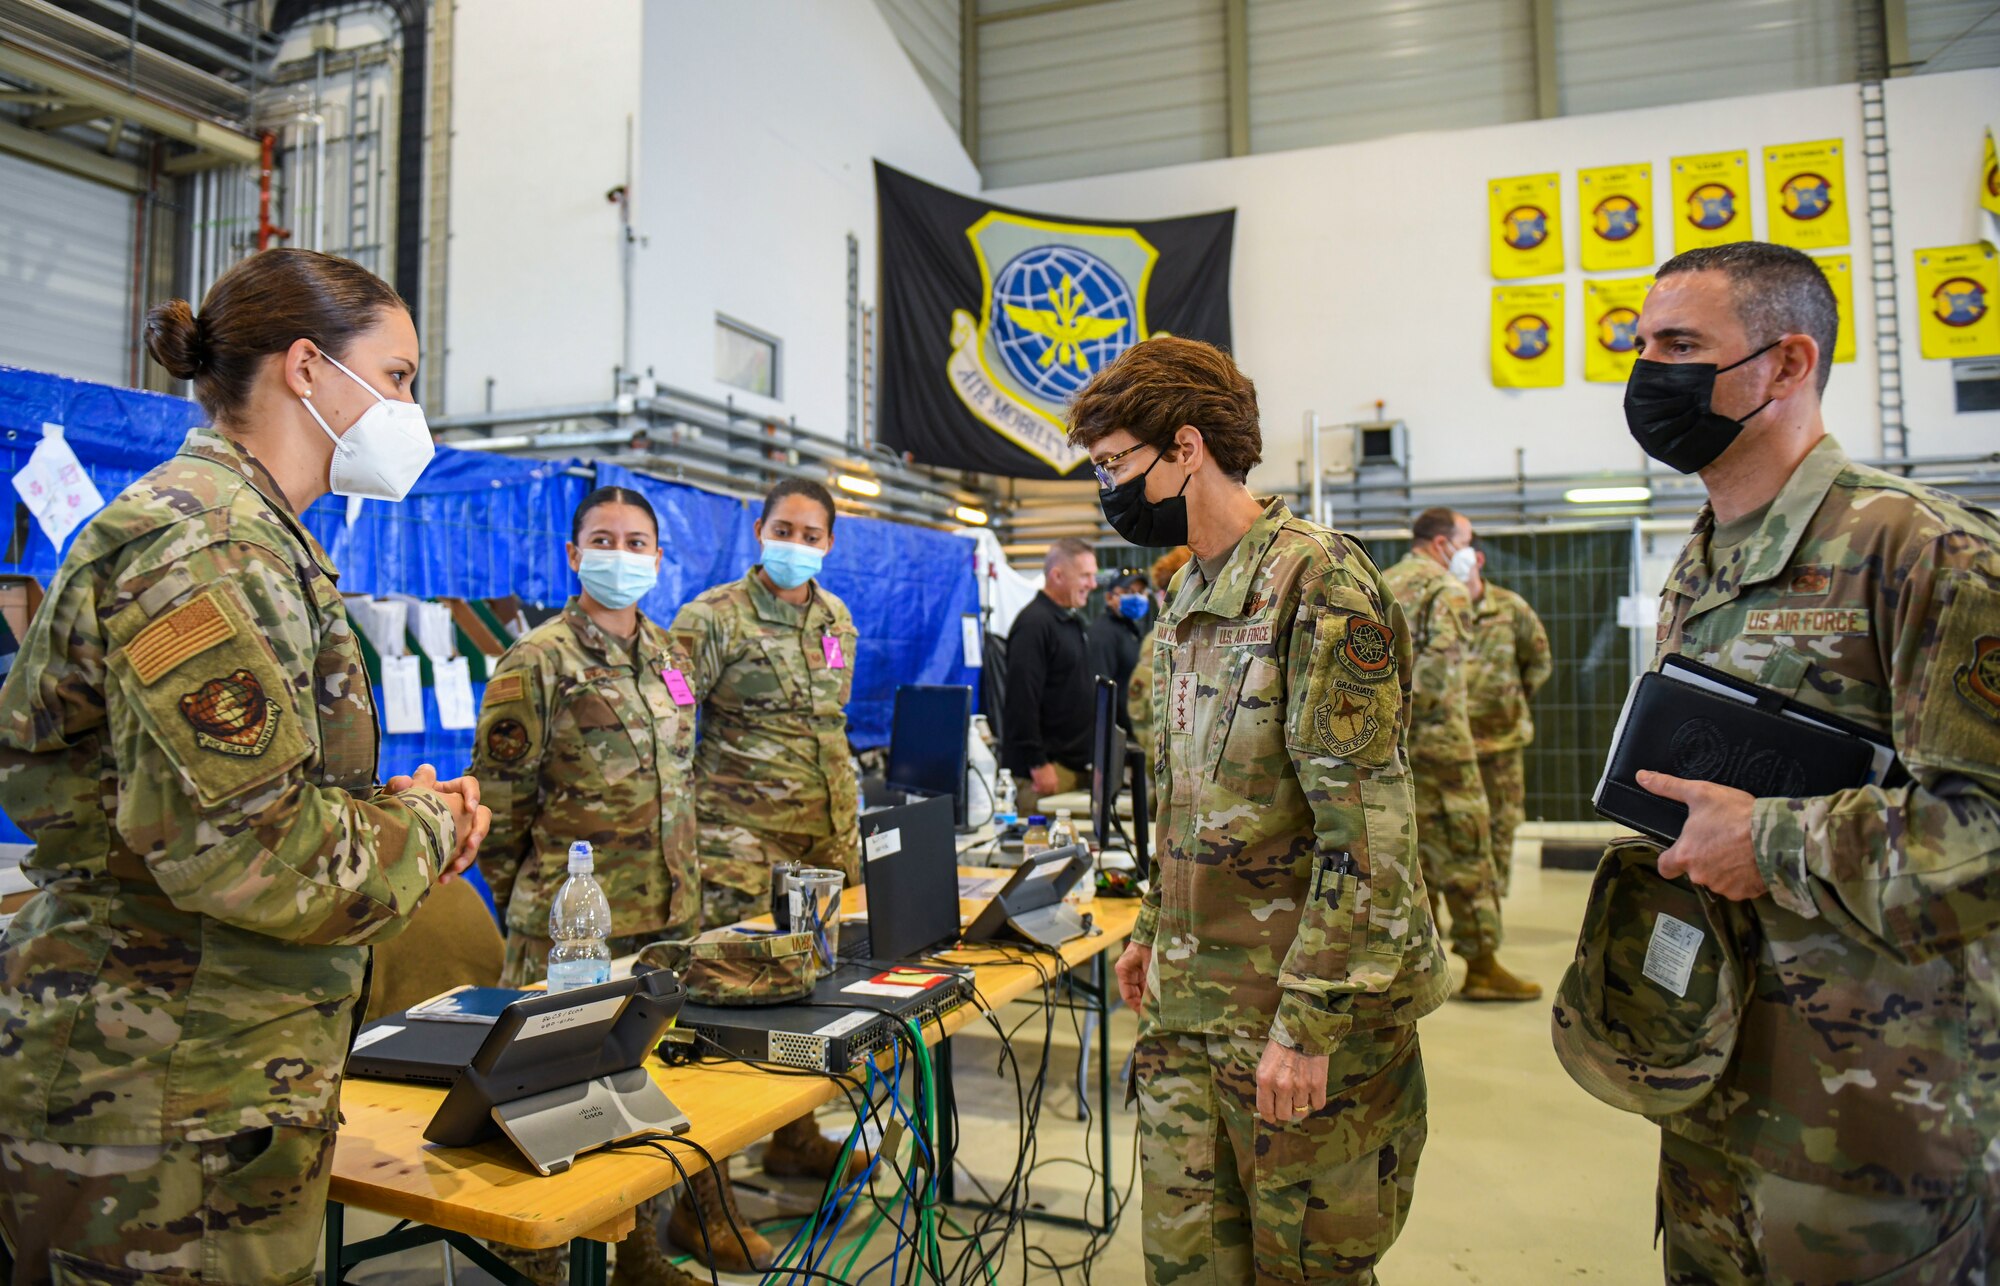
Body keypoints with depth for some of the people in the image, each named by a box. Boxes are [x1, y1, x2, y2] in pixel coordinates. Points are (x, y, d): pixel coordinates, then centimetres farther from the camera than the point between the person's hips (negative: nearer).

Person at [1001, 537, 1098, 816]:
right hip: (1049, 765, -9)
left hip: (1074, 762, 9)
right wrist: (1038, 764, -21)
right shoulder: (1034, 624, -14)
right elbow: (1023, 700, -20)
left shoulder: (1071, 621, 19)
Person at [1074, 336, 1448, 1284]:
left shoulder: (1318, 584, -17)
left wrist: (1307, 1022, -21)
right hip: (1187, 1007, 8)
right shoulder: (1189, 598, 11)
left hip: (1306, 1014, -7)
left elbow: (1367, 833, -21)